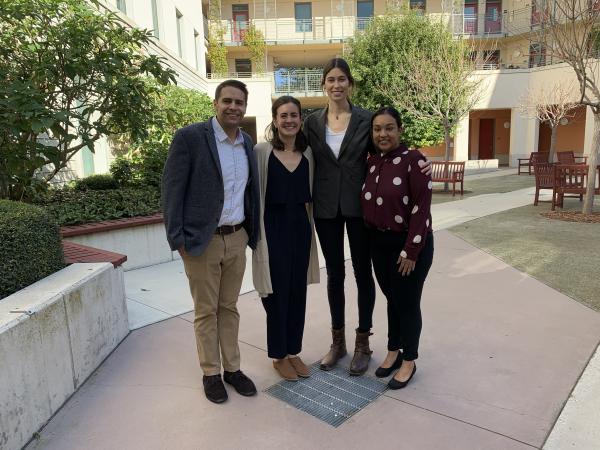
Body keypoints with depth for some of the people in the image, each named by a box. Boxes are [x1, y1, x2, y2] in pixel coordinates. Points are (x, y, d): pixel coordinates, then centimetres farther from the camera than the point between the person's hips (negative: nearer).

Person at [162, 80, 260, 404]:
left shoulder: (247, 142, 8)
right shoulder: (189, 137, -10)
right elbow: (172, 189, -10)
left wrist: (252, 231, 11)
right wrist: (177, 238, -12)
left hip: (237, 239, 5)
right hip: (202, 240, -5)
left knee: (229, 308, 16)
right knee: (206, 311, 9)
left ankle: (232, 368, 30)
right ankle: (210, 373, 26)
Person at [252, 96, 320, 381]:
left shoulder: (308, 152, 6)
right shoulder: (262, 151, -7)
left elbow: (310, 192, 12)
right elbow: (255, 193, -8)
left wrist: (309, 225, 7)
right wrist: (257, 231, -10)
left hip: (300, 226, 4)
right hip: (273, 226, -4)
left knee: (298, 291, 11)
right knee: (277, 292, 4)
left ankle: (293, 351, 29)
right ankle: (278, 355, 23)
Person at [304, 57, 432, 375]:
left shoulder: (365, 119, -1)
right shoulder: (313, 122, 4)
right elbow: (308, 163, 8)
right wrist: (308, 202, 0)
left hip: (358, 205, -2)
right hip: (325, 207, 2)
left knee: (362, 272, 7)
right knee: (334, 273, 11)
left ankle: (362, 343, 23)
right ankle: (337, 341, 26)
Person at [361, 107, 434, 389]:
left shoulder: (413, 160, -14)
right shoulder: (372, 163, 5)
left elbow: (421, 209, -16)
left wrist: (410, 251, -17)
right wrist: (373, 240, 6)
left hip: (409, 243, -6)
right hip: (379, 243, 6)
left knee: (407, 303, 7)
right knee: (392, 299, 18)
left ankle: (409, 362, 25)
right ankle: (393, 352, 36)